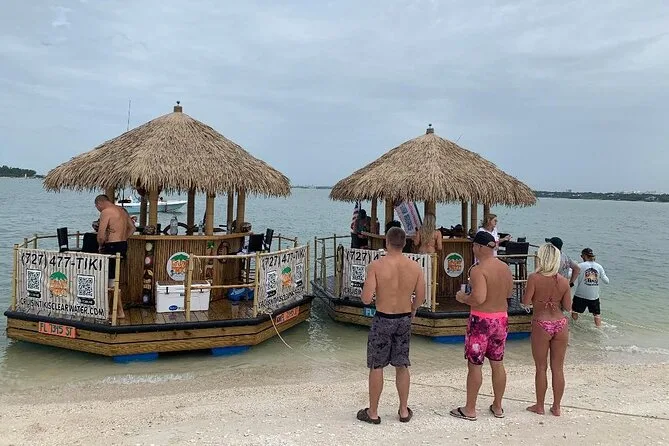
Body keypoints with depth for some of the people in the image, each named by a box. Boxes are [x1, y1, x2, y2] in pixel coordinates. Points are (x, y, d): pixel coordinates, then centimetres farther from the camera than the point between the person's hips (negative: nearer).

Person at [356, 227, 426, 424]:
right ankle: (404, 411, 28)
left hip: (383, 319, -4)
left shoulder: (376, 265, -17)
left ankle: (373, 412, 21)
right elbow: (421, 297, 4)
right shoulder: (415, 267, -5)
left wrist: (366, 289, 3)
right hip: (404, 319, 4)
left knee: (376, 367, 10)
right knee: (402, 366, 17)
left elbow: (366, 299, -19)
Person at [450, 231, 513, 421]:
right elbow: (509, 292, 16)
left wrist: (463, 297, -9)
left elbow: (479, 298, -27)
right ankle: (497, 407, 28)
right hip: (501, 318, 7)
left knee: (474, 364, 4)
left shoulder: (478, 270, -19)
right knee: (497, 364, 16)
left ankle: (470, 410, 14)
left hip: (481, 320, -7)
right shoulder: (505, 267, 5)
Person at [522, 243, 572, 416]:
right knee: (558, 368, 13)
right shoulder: (563, 281, -2)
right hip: (560, 325, 3)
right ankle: (556, 407, 23)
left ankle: (539, 406, 22)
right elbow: (568, 307, 1)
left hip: (541, 325, -3)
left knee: (541, 368, 11)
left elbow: (526, 301, -11)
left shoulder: (534, 278, -13)